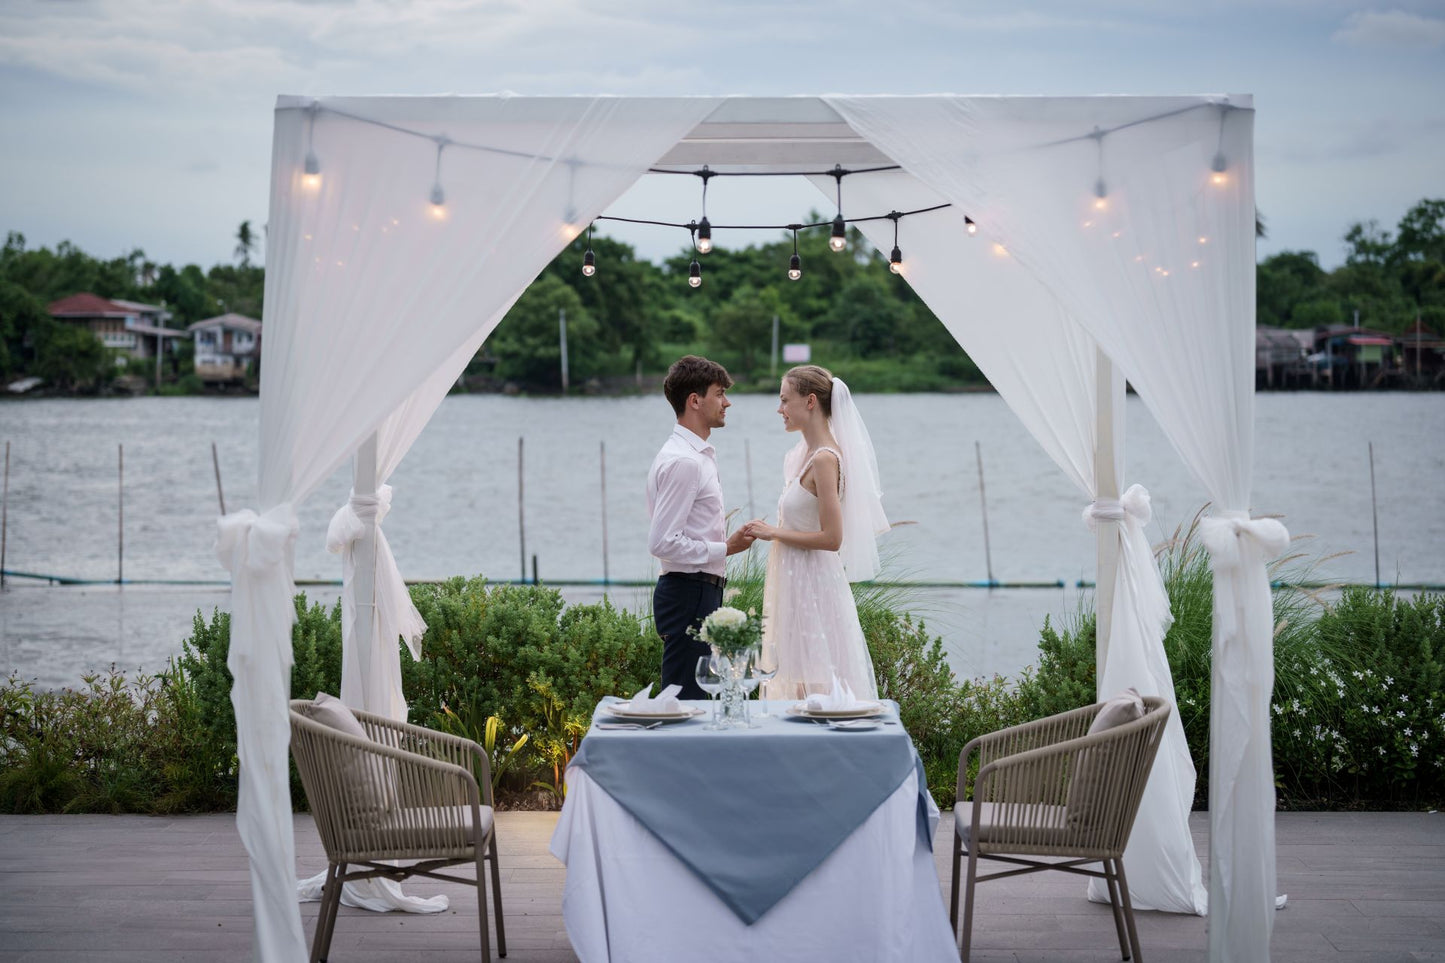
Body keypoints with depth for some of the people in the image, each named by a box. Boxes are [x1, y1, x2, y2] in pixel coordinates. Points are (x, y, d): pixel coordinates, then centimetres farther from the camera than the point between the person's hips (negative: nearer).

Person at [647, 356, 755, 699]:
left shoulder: (699, 455, 16)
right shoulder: (682, 461, -17)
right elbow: (663, 542, -22)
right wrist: (725, 549, -14)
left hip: (702, 591, 10)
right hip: (689, 595, -10)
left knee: (696, 696, 13)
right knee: (685, 700, -8)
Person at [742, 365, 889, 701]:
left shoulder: (824, 459, -18)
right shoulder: (804, 453, 11)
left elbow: (831, 538, -22)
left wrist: (774, 533, -14)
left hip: (813, 586, -10)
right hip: (796, 584, 10)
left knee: (816, 689, -4)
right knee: (799, 683, 12)